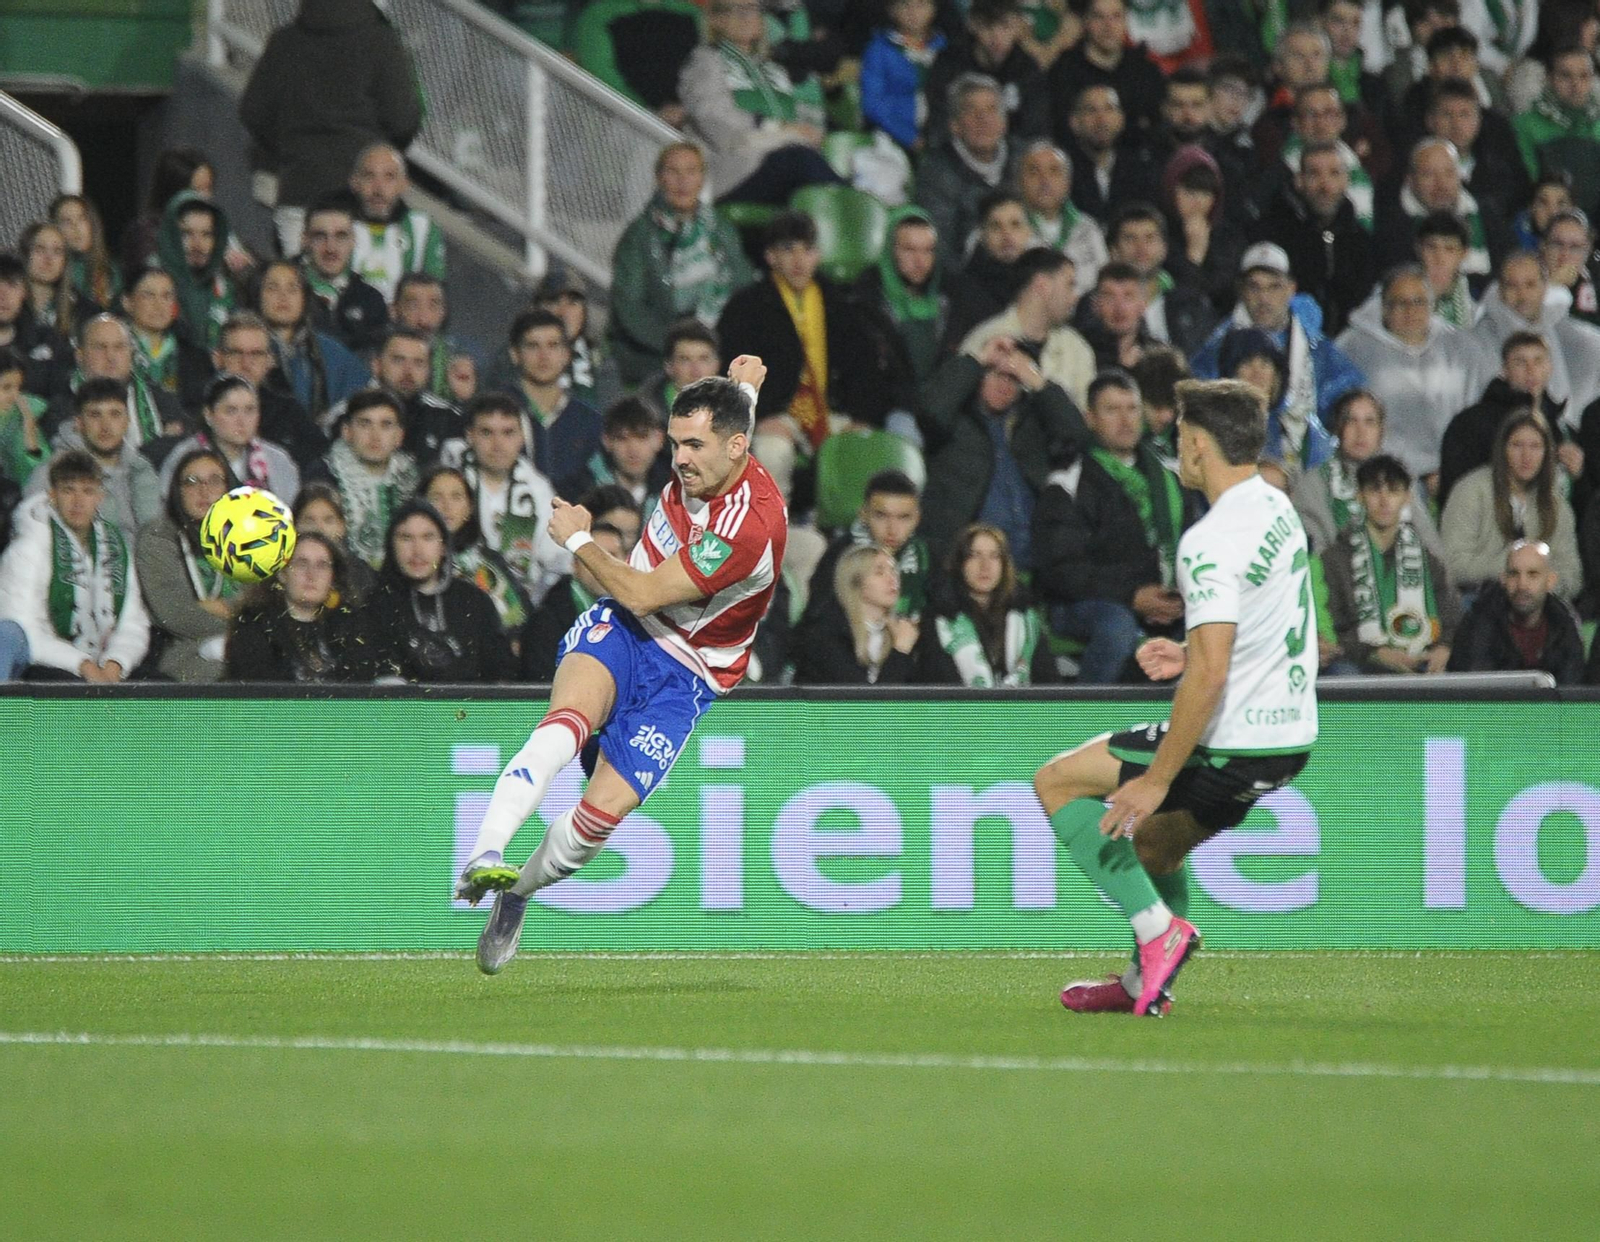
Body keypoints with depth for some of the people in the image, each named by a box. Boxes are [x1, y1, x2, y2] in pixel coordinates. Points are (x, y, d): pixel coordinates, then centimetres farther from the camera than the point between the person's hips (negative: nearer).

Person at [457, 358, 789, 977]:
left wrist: (577, 538, -9)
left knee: (604, 811, -16)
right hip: (618, 629, 4)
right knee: (567, 722, -31)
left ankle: (517, 892, 13)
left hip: (682, 675, -4)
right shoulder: (702, 466, -4)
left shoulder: (750, 525, -28)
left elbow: (642, 595, -21)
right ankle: (484, 858, -46)